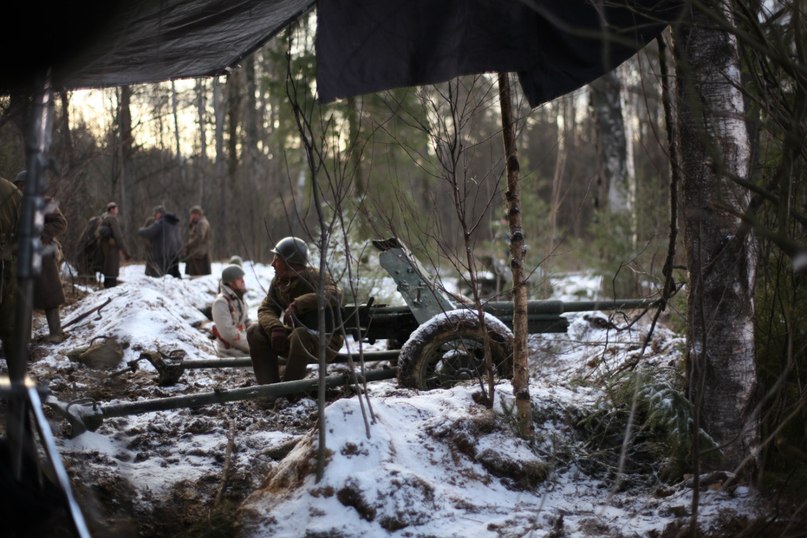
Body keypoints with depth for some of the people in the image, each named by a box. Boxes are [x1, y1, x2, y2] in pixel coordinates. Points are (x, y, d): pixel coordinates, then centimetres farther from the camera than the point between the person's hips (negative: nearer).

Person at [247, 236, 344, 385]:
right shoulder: (278, 282, 5)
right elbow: (265, 309, -3)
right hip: (291, 339, 7)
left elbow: (335, 296, -35)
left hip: (326, 342, -7)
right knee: (255, 331, -10)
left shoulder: (316, 278, -16)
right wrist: (275, 328, -26)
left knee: (300, 335, -38)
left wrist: (298, 304, -40)